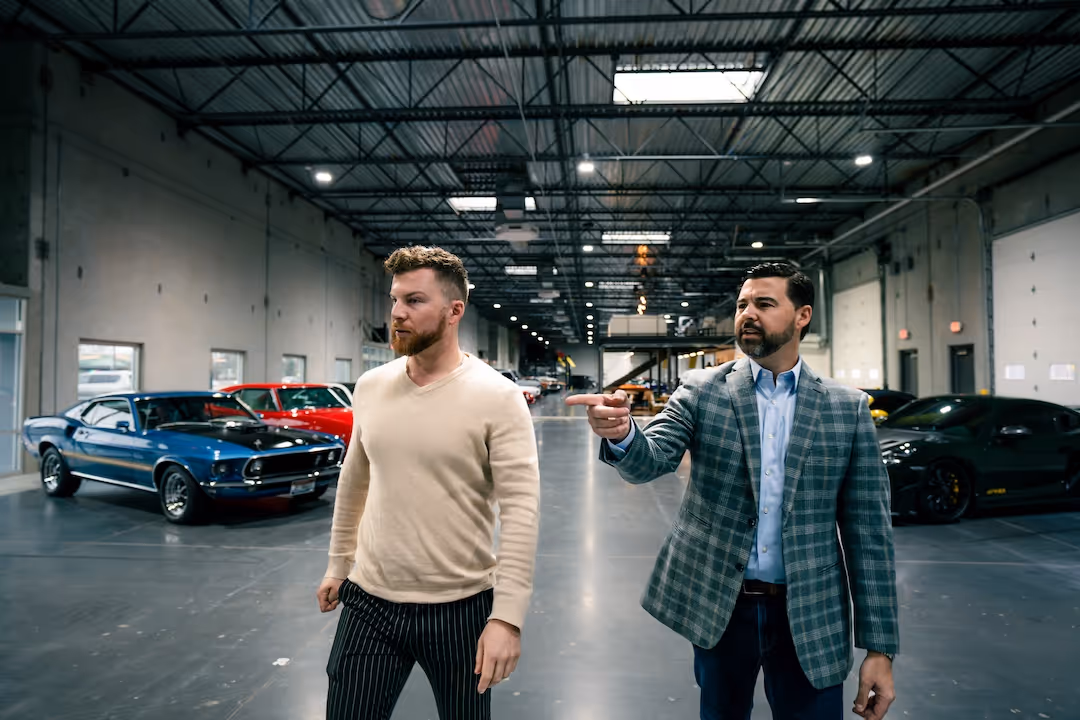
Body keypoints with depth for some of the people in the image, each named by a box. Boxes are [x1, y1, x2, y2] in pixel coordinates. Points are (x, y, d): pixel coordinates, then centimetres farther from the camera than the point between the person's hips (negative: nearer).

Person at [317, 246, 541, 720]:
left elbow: (520, 510, -18)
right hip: (369, 600, 4)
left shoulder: (498, 397, -15)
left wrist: (507, 616, -21)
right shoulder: (370, 388, 1)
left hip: (460, 609, -3)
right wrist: (338, 564, 18)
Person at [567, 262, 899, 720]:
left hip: (810, 615, 0)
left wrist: (880, 647, -2)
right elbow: (649, 460, -17)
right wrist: (620, 434, -41)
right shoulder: (701, 391, -3)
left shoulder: (848, 408, -2)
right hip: (718, 604, 1)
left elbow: (868, 529, -1)